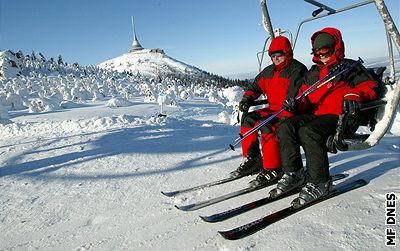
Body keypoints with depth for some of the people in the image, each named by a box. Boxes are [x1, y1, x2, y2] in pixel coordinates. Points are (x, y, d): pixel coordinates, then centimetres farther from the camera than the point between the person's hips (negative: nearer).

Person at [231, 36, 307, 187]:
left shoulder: (297, 69, -9)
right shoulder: (268, 71, 17)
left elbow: (295, 97, -21)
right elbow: (256, 86, 22)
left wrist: (285, 117, -32)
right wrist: (247, 98, -1)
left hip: (290, 112, -8)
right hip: (273, 109, 8)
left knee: (266, 125, -31)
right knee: (247, 119, -6)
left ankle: (273, 169, -23)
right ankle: (252, 160, 1)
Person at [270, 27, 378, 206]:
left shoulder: (350, 67, 12)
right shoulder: (313, 72, 28)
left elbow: (370, 87, 3)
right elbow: (305, 95, 25)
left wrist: (354, 96, -20)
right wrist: (296, 103, 0)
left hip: (339, 116, -6)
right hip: (314, 114, 6)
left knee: (308, 131, -35)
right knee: (285, 128, -21)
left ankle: (319, 182, -25)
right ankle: (293, 174, -15)